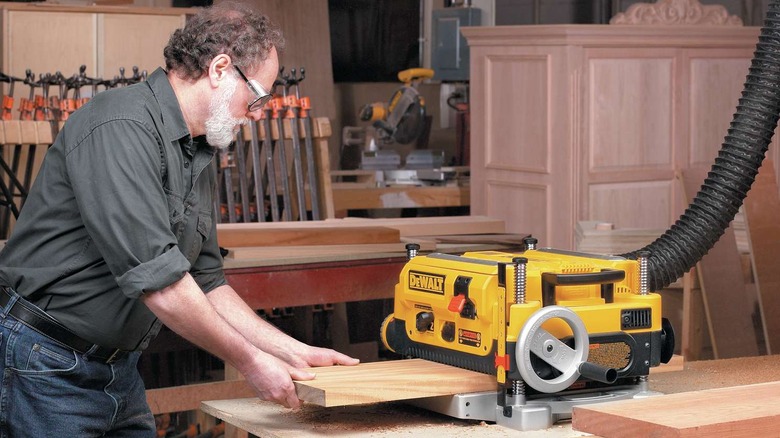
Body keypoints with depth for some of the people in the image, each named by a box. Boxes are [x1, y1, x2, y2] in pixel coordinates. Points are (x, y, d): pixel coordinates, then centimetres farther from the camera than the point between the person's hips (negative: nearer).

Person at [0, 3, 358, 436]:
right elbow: (157, 279, -25)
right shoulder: (122, 127, -20)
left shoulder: (200, 157, 11)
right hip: (45, 365, -9)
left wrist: (293, 351, 9)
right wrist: (250, 362, -17)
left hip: (119, 368, 9)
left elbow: (205, 282, 17)